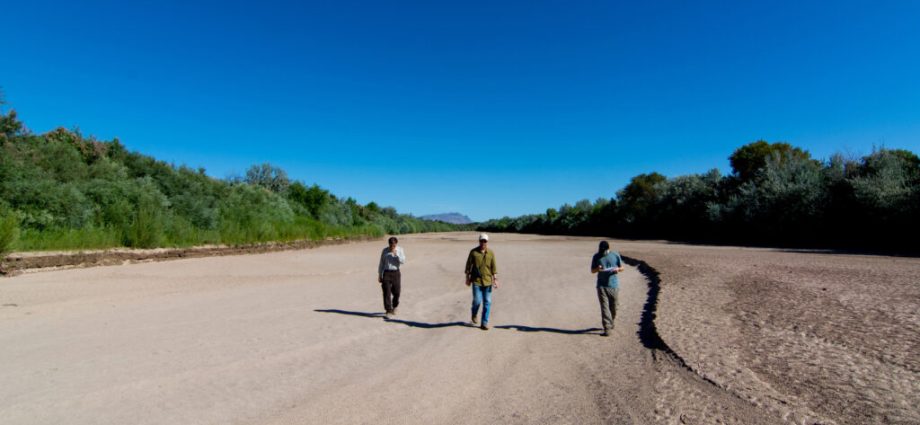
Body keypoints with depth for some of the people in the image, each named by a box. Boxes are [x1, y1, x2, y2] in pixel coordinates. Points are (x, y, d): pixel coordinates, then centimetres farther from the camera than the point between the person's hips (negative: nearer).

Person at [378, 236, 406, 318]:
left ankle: (394, 307, 33)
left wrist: (396, 254, -19)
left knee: (396, 292, 6)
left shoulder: (400, 249, 1)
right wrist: (379, 275, 6)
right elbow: (381, 263, 6)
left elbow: (403, 261, -7)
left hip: (396, 273, 1)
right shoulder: (385, 250, 0)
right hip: (386, 273, -1)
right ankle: (388, 311, -3)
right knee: (387, 293, -7)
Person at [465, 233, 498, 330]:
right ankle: (474, 315, 30)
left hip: (487, 281, 2)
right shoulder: (473, 252, -3)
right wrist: (467, 278, 4)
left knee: (487, 302, 1)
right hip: (476, 281, -2)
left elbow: (493, 267, 2)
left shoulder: (491, 253, 1)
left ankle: (485, 323, 11)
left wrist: (495, 279, -4)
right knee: (477, 301, -2)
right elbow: (468, 265, 3)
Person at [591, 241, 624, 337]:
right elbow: (592, 271, 7)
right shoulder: (596, 257, 2)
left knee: (613, 307, 10)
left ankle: (610, 323, 37)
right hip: (601, 285, 0)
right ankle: (607, 329, -9)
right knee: (604, 307, -7)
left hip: (613, 285, 1)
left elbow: (622, 267, 9)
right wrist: (597, 269, -16)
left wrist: (617, 269, -14)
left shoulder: (615, 255, 1)